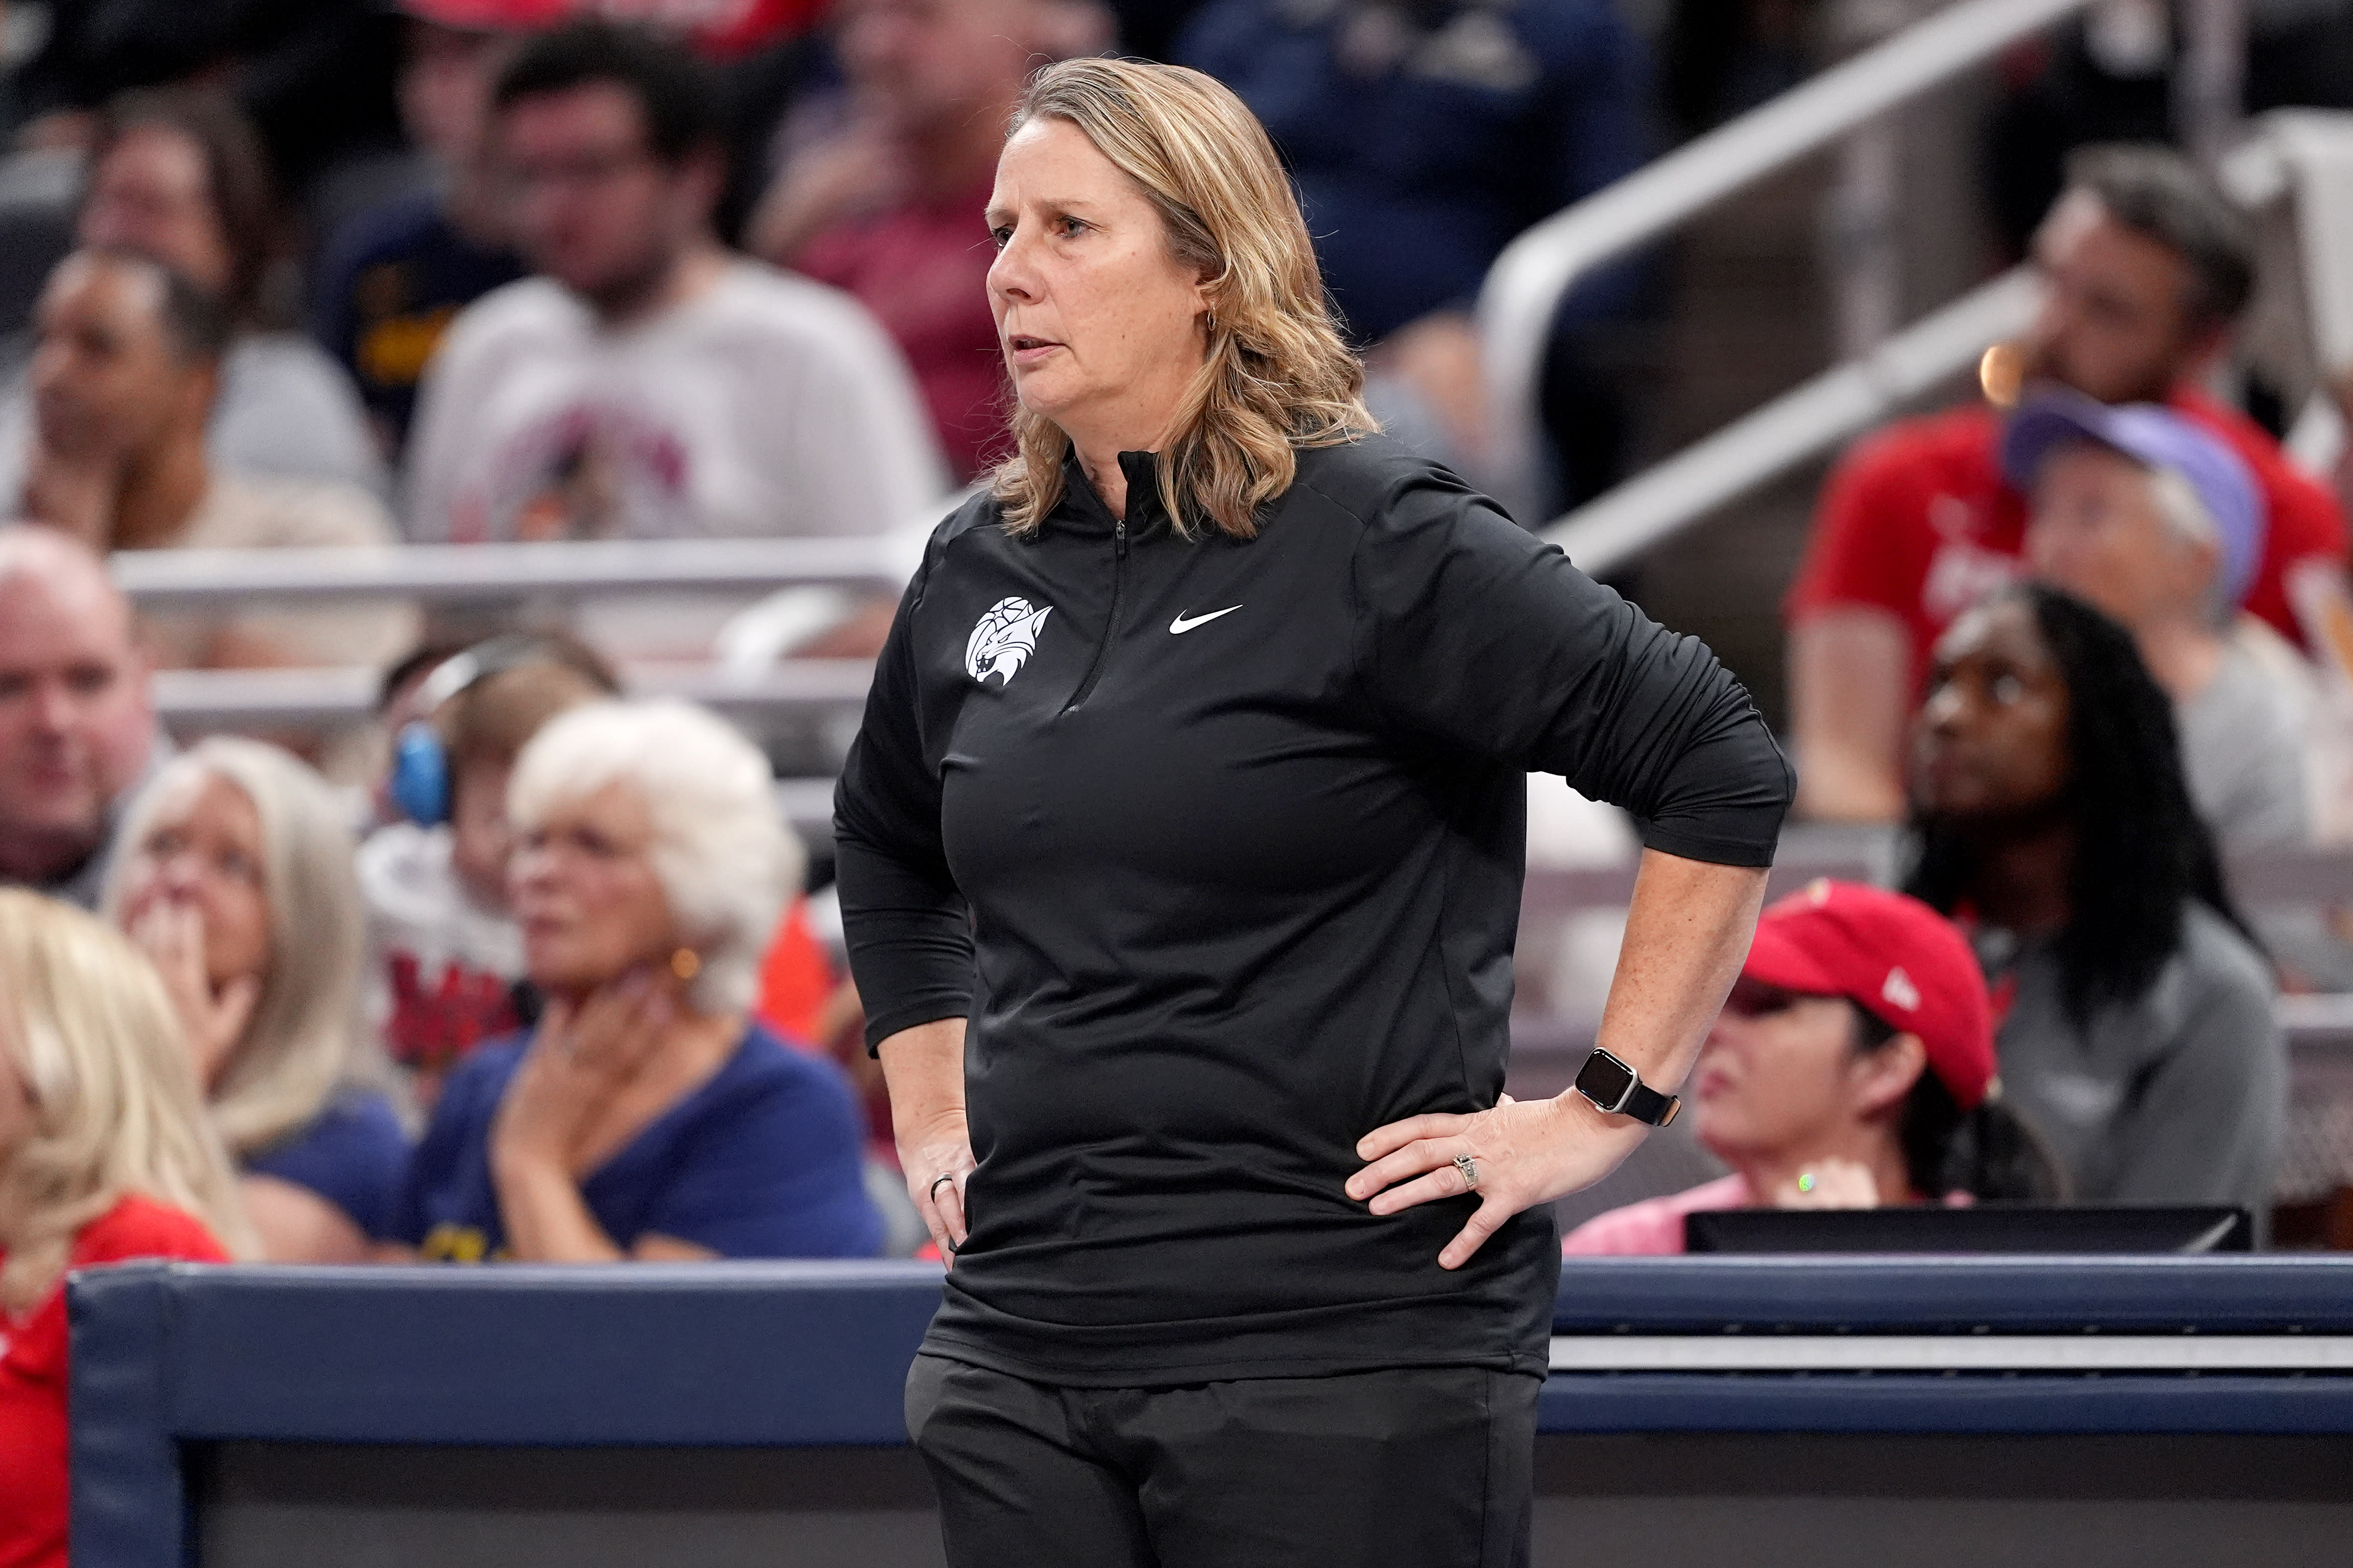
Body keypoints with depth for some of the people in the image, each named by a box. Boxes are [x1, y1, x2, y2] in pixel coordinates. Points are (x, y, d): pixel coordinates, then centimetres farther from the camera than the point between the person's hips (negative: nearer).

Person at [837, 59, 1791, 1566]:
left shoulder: (1378, 540, -8)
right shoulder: (978, 572, 13)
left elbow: (1726, 768, -11)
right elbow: (885, 850, 34)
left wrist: (1603, 1114, -11)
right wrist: (929, 1118, 22)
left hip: (1346, 1368, -6)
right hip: (1023, 1356, 6)